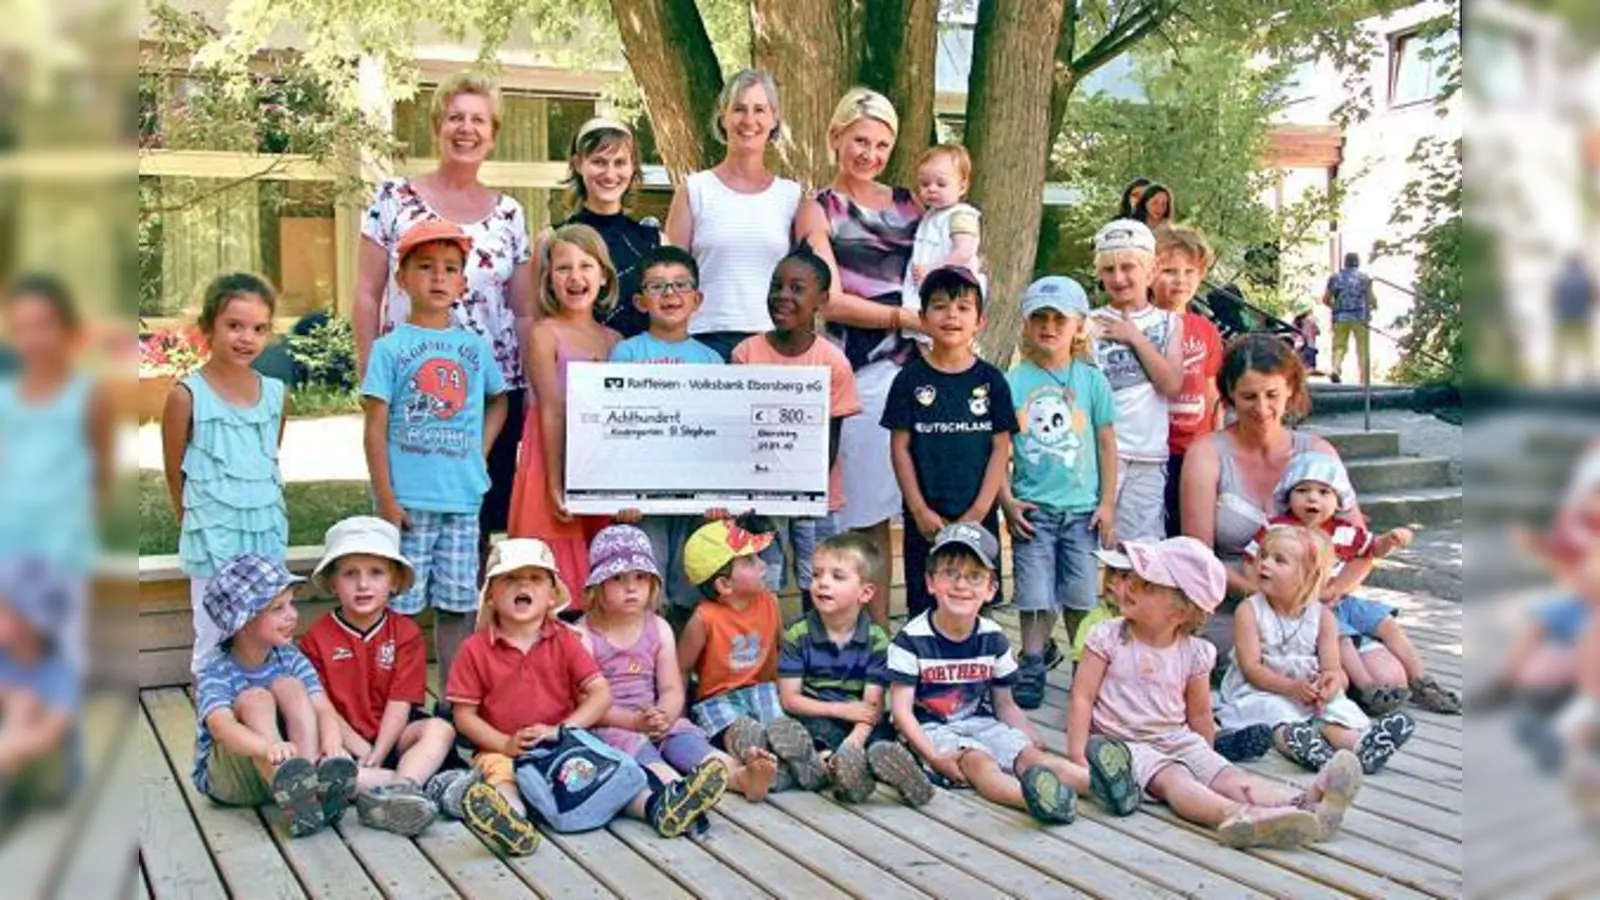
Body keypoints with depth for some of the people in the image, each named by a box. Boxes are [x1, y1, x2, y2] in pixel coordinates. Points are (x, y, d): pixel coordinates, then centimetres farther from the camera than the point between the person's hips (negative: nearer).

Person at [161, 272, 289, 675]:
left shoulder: (275, 393, 3)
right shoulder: (187, 396, -10)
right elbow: (175, 474, -2)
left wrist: (264, 517, 12)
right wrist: (197, 524, 5)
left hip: (268, 536, 4)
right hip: (213, 542, -4)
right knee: (214, 642, 6)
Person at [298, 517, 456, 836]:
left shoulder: (406, 633, 1)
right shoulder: (317, 637, 0)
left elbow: (400, 703, -6)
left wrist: (374, 759, -18)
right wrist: (362, 751, -17)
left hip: (391, 734, 1)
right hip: (344, 738, -1)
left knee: (439, 729, -26)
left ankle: (401, 788, -50)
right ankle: (410, 782, -38)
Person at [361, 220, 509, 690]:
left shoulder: (475, 347, 9)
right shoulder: (390, 347, -2)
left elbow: (498, 401, 25)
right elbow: (375, 429, -4)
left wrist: (481, 451, 10)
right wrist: (386, 500, -9)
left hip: (463, 497, 4)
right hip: (408, 500, -3)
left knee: (457, 604, 11)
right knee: (401, 605, 2)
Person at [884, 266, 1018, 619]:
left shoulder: (991, 380, 1)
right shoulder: (911, 378, -1)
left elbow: (1001, 448, 0)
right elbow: (900, 446, -1)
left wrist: (978, 511, -8)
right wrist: (920, 510, -7)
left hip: (978, 516, 1)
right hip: (925, 517, -1)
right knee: (923, 608, 7)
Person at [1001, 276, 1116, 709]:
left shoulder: (1091, 380, 3)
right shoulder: (1013, 381, -1)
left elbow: (1106, 444, 6)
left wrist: (1107, 503, 2)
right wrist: (1007, 500, -6)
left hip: (1081, 506, 1)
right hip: (1032, 507, -1)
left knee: (1080, 595, 9)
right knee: (1035, 593, 3)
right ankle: (1034, 661, 17)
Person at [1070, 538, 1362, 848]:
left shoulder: (1193, 653, 3)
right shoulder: (1109, 637, -3)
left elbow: (1199, 714, 14)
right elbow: (1082, 697, -5)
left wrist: (1205, 759, 15)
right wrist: (1077, 756, -12)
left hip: (1179, 740, 4)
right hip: (1124, 742, -4)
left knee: (1226, 776, -19)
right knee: (1172, 778, -31)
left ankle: (1306, 801, -43)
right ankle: (1234, 814, -60)